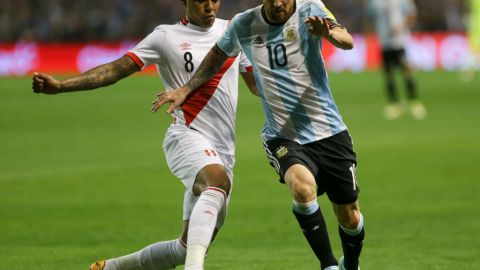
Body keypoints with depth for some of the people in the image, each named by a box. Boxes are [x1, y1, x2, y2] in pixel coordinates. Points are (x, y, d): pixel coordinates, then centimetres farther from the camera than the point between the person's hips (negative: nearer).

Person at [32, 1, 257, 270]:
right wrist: (60, 85, -15)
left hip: (223, 153, 6)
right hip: (187, 136, -6)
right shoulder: (167, 37, 2)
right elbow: (117, 69, -4)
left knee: (189, 247, 1)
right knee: (218, 181, -40)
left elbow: (258, 83, 26)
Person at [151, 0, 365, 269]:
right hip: (283, 137, 0)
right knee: (303, 187, -32)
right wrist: (185, 90, 15)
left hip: (329, 132, 0)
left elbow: (347, 41, -27)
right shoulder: (243, 25, -1)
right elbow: (217, 55, 20)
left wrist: (328, 33, -49)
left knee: (350, 218, 7)